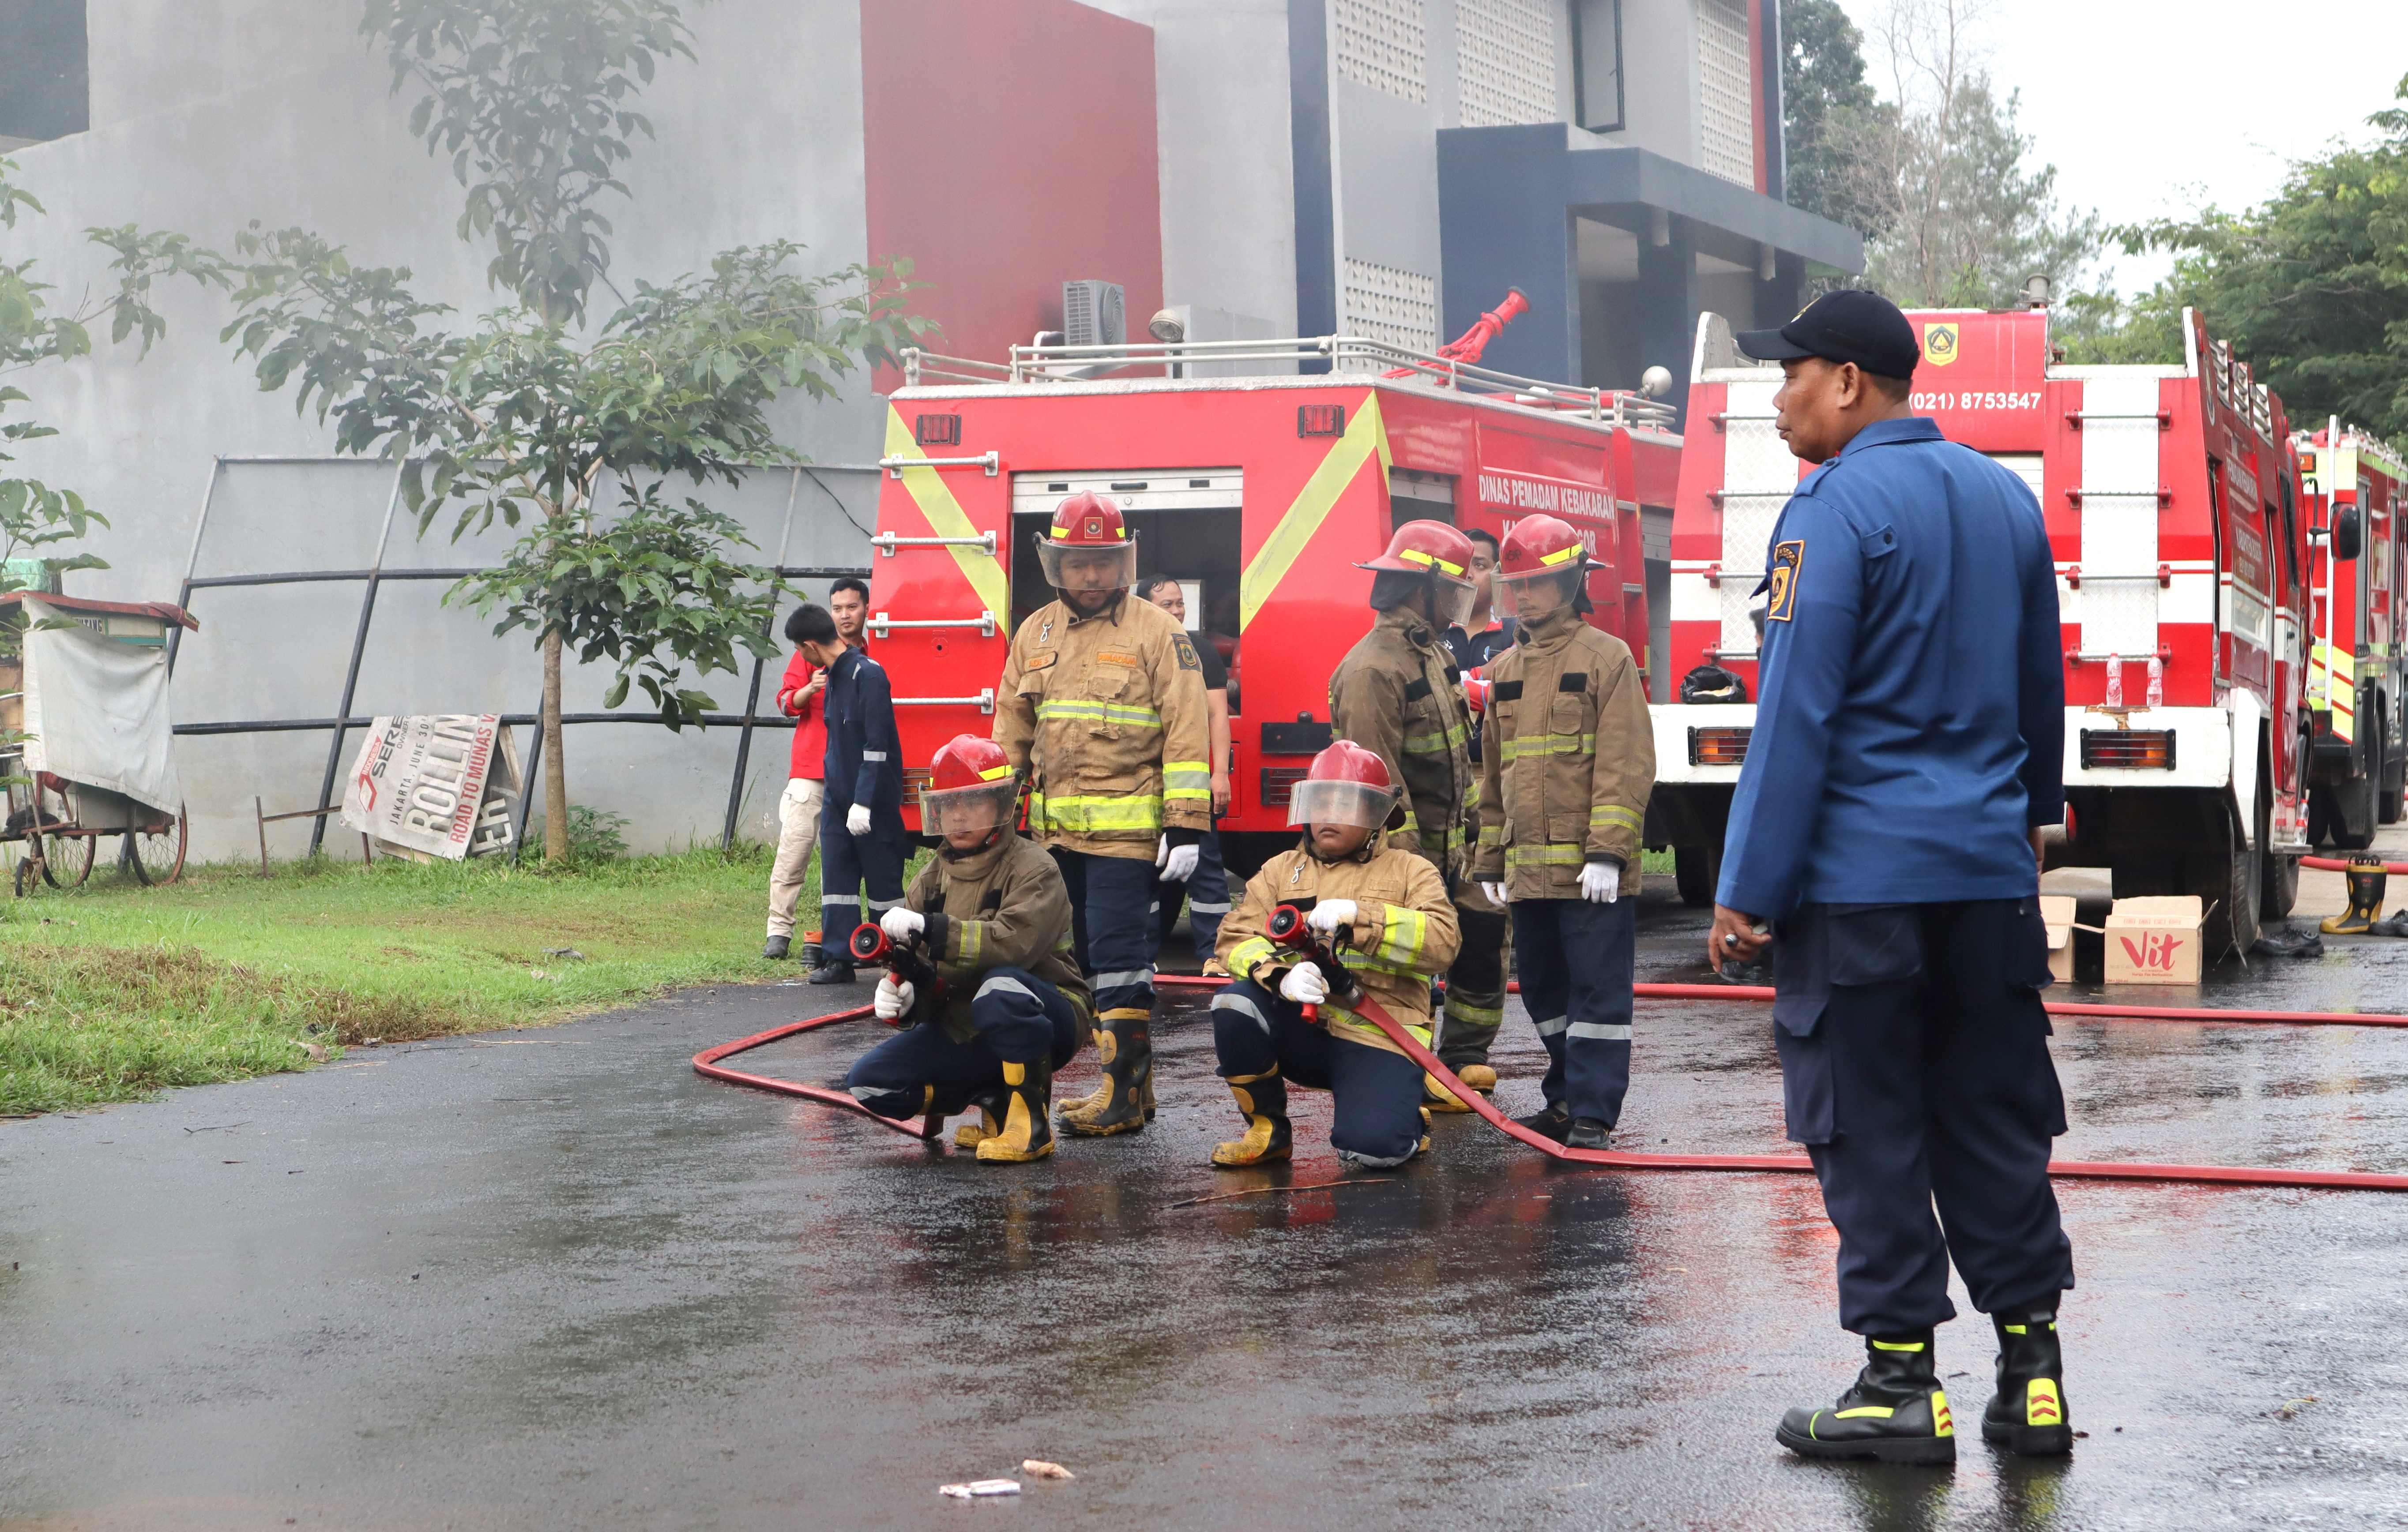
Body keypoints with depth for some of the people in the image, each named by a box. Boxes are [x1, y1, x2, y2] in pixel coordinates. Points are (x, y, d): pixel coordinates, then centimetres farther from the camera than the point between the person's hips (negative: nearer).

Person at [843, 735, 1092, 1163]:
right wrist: (898, 993, -22)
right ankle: (993, 1098, 6)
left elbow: (1016, 941, -31)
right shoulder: (934, 878, 8)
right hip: (963, 1032, 6)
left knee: (1001, 989, -40)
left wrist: (931, 928, -36)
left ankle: (1031, 1123, -22)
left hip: (1039, 1024, -6)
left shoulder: (1032, 868, -12)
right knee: (868, 1083, -10)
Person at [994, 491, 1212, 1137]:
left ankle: (1127, 1092, -5)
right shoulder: (1035, 634, 15)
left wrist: (1185, 827, -13)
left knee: (1119, 958, -8)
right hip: (1054, 833, 6)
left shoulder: (1156, 633, -2)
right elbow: (1010, 731, 20)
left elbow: (1185, 734, -7)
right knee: (1070, 957, 10)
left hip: (1125, 832, -6)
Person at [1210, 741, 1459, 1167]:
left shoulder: (1411, 872, 7)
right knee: (1235, 1006, -28)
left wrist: (1359, 917, -23)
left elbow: (1441, 943, -12)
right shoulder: (1281, 871, 15)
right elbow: (1237, 939, 0)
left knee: (1372, 1147, -26)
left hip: (1377, 1039, -3)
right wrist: (1279, 976, -23)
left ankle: (1404, 1115, 15)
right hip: (1301, 1031, 3)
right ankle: (1267, 1128, -4)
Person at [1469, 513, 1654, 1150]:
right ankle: (1566, 1099, 25)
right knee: (1545, 993, 13)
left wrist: (1607, 852, -18)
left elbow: (1627, 764, -11)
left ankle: (1592, 1115, -1)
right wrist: (1490, 861, 16)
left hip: (1589, 871, -7)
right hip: (1528, 872, 7)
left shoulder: (1606, 658, -5)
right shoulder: (1505, 670, 15)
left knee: (1597, 992, -4)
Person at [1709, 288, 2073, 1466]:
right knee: (1995, 1126, 11)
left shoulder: (1836, 510, -11)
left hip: (1858, 880, -7)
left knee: (1871, 1135, 0)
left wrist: (1749, 891, -11)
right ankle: (2032, 1377, 12)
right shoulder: (2004, 499, 12)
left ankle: (1903, 1388, 2)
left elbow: (1797, 715, -14)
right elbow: (2043, 694, 21)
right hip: (1990, 878, 7)